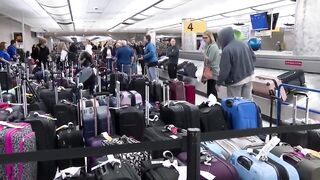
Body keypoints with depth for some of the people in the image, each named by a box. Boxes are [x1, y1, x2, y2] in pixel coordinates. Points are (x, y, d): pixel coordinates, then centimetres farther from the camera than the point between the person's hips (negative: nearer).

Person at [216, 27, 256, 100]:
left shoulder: (227, 50, -20)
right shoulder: (244, 44, 4)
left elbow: (224, 70, -19)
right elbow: (253, 57, 15)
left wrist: (218, 83, -8)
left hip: (235, 80, -7)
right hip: (248, 77, 7)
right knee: (248, 99, 14)